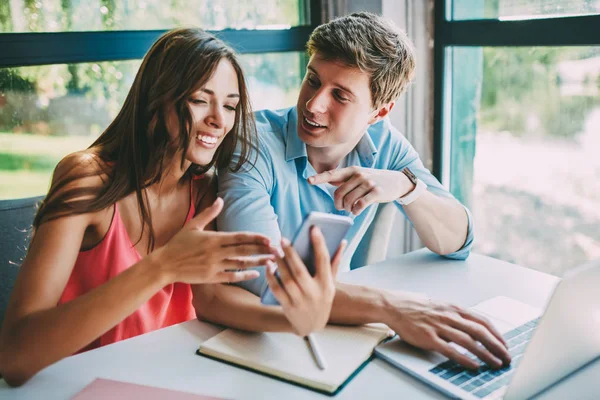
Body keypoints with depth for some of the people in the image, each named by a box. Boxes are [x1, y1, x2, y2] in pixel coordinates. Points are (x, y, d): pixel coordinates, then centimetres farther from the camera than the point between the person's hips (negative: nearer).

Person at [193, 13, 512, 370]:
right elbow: (262, 279, -31)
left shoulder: (385, 144, -6)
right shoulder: (256, 143, -21)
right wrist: (390, 307, -40)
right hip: (257, 330, -2)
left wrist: (405, 186, -26)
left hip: (335, 323, 3)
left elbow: (457, 243, -7)